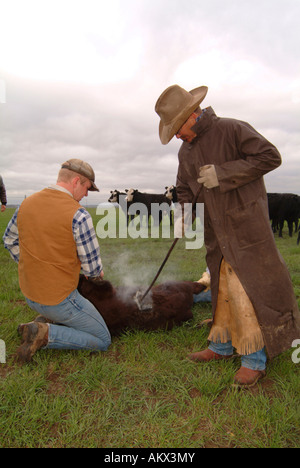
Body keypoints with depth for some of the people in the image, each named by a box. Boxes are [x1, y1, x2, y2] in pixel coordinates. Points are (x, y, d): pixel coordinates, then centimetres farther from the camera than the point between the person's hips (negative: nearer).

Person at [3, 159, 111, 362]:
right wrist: (98, 270, 7)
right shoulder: (79, 215, -23)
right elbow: (92, 267, -18)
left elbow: (10, 240, 13)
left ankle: (43, 323, 14)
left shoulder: (27, 203, -2)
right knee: (103, 342, 9)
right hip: (59, 298, -8)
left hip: (30, 293, 8)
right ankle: (45, 334, -6)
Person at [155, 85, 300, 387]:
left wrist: (223, 173, -20)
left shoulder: (232, 130, -10)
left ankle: (255, 359, 8)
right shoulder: (186, 151, 11)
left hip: (245, 223, -6)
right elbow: (184, 188, 22)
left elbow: (270, 156, -15)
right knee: (222, 288, 13)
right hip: (216, 231, 7)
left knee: (244, 288, -7)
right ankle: (222, 346, 27)